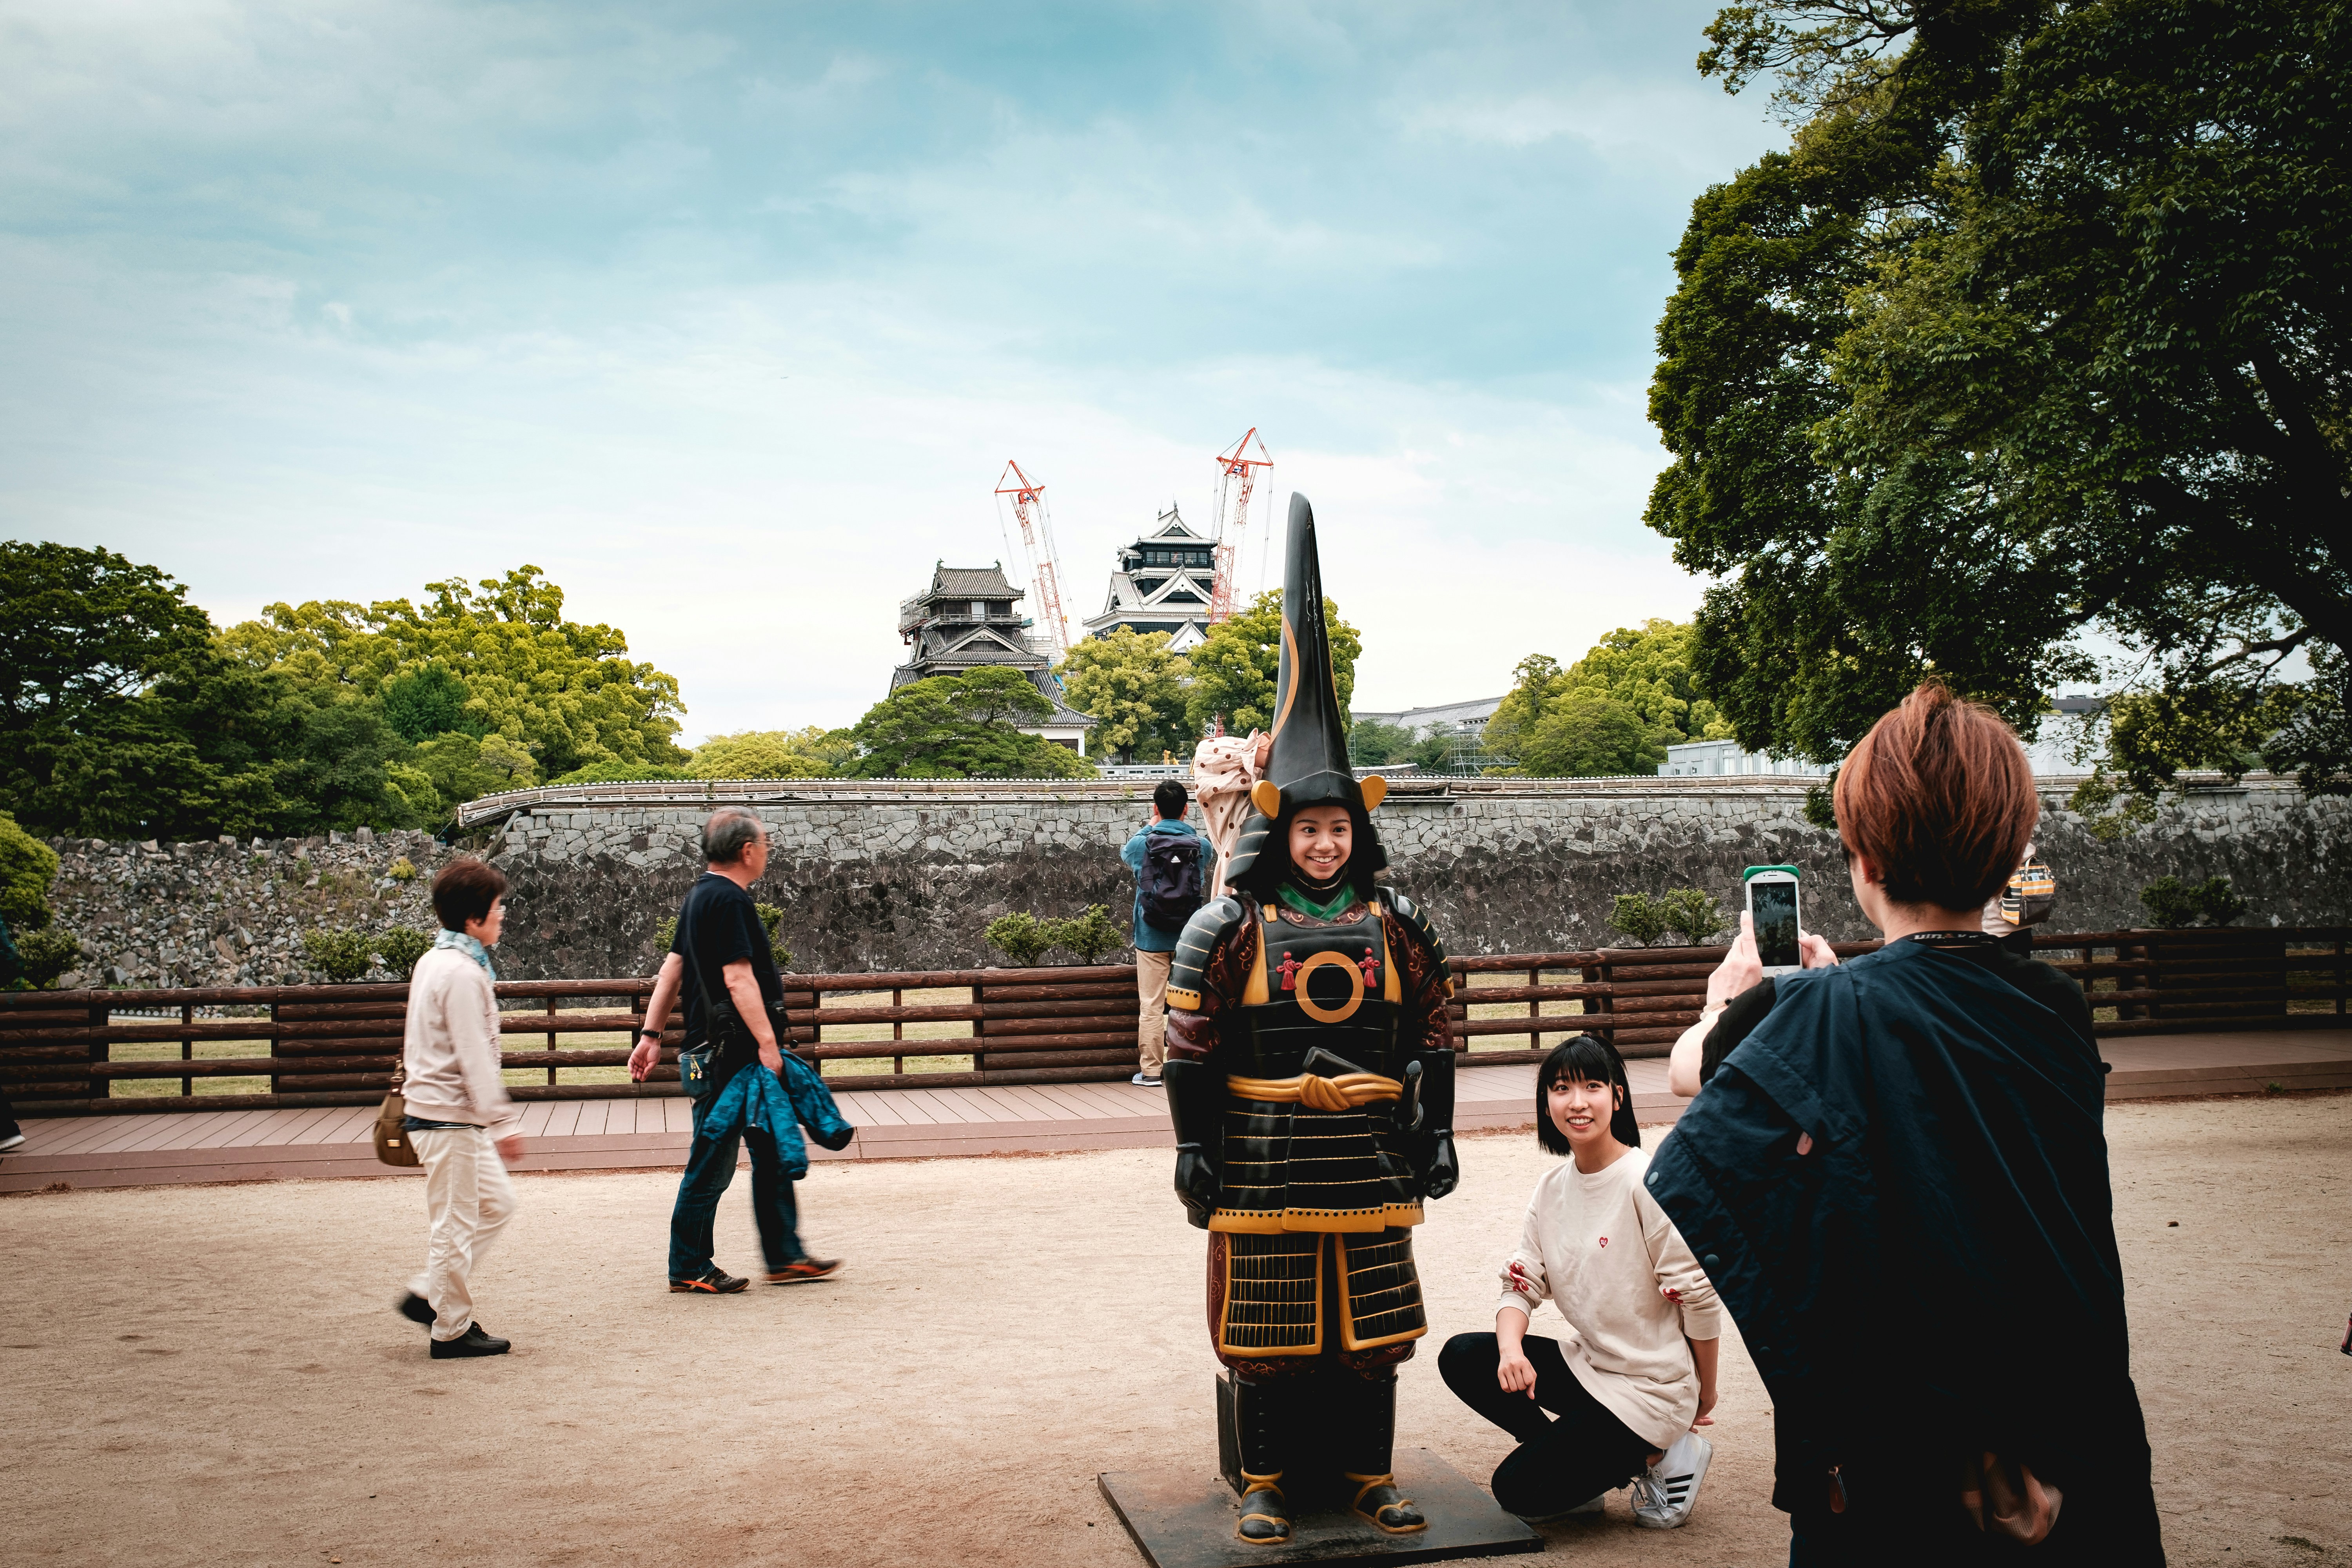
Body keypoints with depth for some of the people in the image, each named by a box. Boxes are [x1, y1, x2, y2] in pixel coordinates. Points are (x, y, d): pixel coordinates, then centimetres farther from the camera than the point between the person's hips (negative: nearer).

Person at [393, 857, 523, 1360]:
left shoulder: (434, 961, 13)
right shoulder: (461, 974, -19)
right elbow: (475, 1057, -22)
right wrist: (503, 1122, -19)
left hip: (456, 1117, 10)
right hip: (448, 1118, -10)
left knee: (497, 1203, 16)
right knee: (456, 1224, 0)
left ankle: (429, 1295, 22)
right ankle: (452, 1330, 11)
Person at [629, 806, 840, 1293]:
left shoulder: (701, 896, 15)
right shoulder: (729, 901, -16)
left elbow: (672, 968, 18)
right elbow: (738, 979, -23)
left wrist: (652, 1035, 19)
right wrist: (767, 1042, -24)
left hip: (731, 1053, 11)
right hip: (729, 1051, -11)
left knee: (773, 1154, 14)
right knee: (713, 1161, -1)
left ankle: (785, 1257, 21)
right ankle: (688, 1268, 9)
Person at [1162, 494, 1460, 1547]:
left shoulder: (1396, 927, 4)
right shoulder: (1229, 930, -5)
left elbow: (1433, 1036, 9)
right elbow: (1191, 1047, -4)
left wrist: (1435, 1133, 7)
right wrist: (1194, 1148, -6)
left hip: (1371, 1154, 3)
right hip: (1266, 1155, -3)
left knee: (1371, 1321, 11)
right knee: (1266, 1324, 6)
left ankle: (1369, 1470, 27)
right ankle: (1265, 1480, 21)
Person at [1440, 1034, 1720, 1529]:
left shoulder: (1647, 1184, -19)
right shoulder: (1552, 1187, 3)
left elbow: (1698, 1298, -14)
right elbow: (1521, 1284, 2)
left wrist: (1704, 1400, -3)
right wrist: (1510, 1349, -19)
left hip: (1650, 1387, -7)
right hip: (1588, 1365, 7)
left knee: (1518, 1487, -13)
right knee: (1462, 1358, -9)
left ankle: (1662, 1457, 4)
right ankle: (1578, 1470, 5)